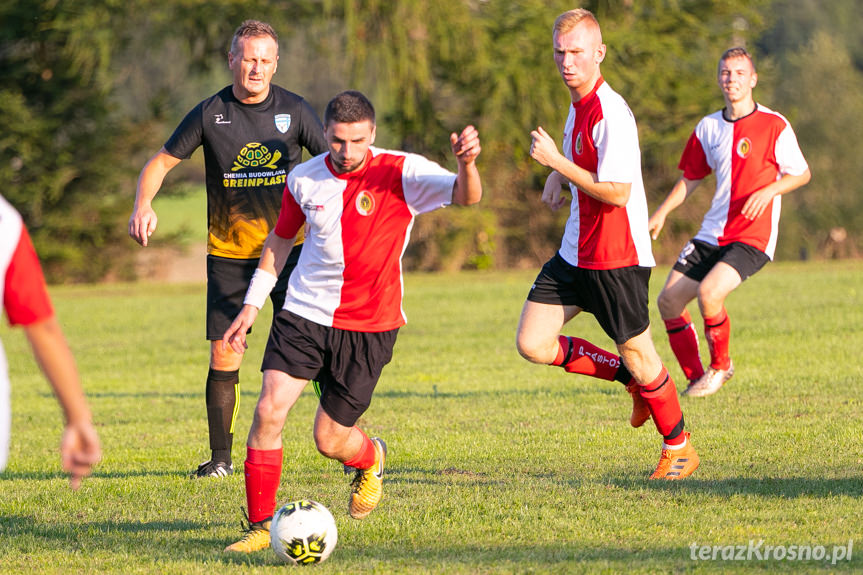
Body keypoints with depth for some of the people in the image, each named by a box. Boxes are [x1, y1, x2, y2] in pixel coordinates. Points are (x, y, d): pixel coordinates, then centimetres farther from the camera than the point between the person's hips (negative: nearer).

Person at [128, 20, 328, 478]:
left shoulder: (293, 110, -3)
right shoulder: (210, 114, -3)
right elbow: (161, 162, 2)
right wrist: (143, 205, -17)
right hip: (228, 253, 0)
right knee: (223, 356, -2)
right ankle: (220, 457, 11)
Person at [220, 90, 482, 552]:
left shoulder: (401, 174, -12)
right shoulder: (304, 179, -1)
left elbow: (465, 196, -25)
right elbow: (281, 237, 15)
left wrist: (466, 164, -47)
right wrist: (252, 305, 15)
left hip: (368, 327, -2)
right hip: (305, 314, 2)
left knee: (331, 440, 3)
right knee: (268, 410, -16)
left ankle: (371, 460, 41)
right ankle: (260, 526, -4)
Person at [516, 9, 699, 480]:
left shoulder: (611, 113, -21)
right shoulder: (579, 104, 8)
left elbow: (617, 192, -26)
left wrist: (557, 160, -24)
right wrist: (556, 177, 10)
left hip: (617, 256, -9)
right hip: (575, 254, 9)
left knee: (637, 353, 3)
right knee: (533, 344, 1)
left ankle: (678, 448, 22)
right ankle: (629, 377, 19)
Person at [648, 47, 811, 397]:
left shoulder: (774, 126, -6)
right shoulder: (708, 127, 9)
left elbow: (801, 173, 0)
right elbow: (691, 178, 20)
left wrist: (767, 191, -17)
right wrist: (661, 213, 9)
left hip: (752, 237, -6)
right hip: (712, 234, 6)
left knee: (708, 292, -27)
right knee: (669, 300, -3)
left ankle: (720, 366, -1)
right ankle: (694, 378, 12)